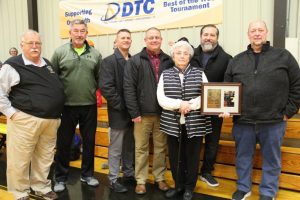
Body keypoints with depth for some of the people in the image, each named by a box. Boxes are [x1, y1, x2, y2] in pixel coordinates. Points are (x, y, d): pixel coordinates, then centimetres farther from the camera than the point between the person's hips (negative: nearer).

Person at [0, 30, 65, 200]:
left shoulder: (48, 64, 14)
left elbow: (57, 89, 22)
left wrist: (56, 112, 15)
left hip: (51, 120, 6)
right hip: (25, 120, -6)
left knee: (45, 158, 16)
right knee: (20, 160, 5)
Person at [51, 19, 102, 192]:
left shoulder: (95, 54, 4)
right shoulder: (60, 52, -2)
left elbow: (100, 78, 9)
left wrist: (97, 93, 1)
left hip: (90, 106, 2)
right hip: (67, 106, -2)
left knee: (89, 142, 12)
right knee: (64, 143, 9)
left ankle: (87, 174, 31)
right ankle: (61, 178, 26)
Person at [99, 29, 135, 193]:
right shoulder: (109, 61, -7)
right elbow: (105, 87, -16)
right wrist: (121, 105, -16)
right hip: (118, 111, -5)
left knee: (130, 146, 17)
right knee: (116, 148, 5)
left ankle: (128, 172, 34)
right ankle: (113, 179, 19)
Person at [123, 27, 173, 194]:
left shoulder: (169, 61, 7)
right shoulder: (135, 61, 0)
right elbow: (129, 88, -6)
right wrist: (134, 113, -11)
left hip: (163, 113, 2)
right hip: (143, 113, -2)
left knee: (161, 148, 12)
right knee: (141, 148, 8)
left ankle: (160, 178, 28)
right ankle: (141, 180, 22)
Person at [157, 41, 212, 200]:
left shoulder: (199, 73, 4)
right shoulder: (165, 75, 6)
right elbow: (161, 99, -4)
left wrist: (189, 105, -15)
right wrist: (180, 104, -16)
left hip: (195, 124, -1)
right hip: (173, 124, 1)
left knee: (192, 156, 9)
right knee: (175, 156, 11)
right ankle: (178, 185, 32)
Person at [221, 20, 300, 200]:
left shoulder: (283, 56, 2)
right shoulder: (237, 60, 8)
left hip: (273, 121, -2)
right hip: (243, 121, 2)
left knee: (271, 159, 12)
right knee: (243, 157, 15)